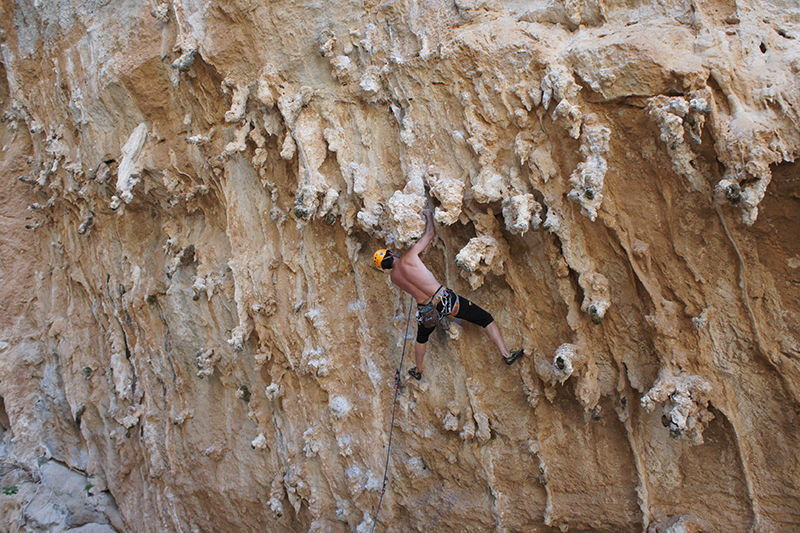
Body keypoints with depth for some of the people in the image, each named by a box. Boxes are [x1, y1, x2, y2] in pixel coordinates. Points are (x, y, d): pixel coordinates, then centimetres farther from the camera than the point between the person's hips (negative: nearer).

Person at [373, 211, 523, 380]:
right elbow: (430, 234, 1)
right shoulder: (408, 257, -8)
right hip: (443, 298, -5)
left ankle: (419, 371, 49)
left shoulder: (394, 277, 7)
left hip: (426, 310, 5)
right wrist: (428, 216, 17)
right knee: (485, 319, 7)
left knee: (421, 339, 34)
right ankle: (506, 354, 3)